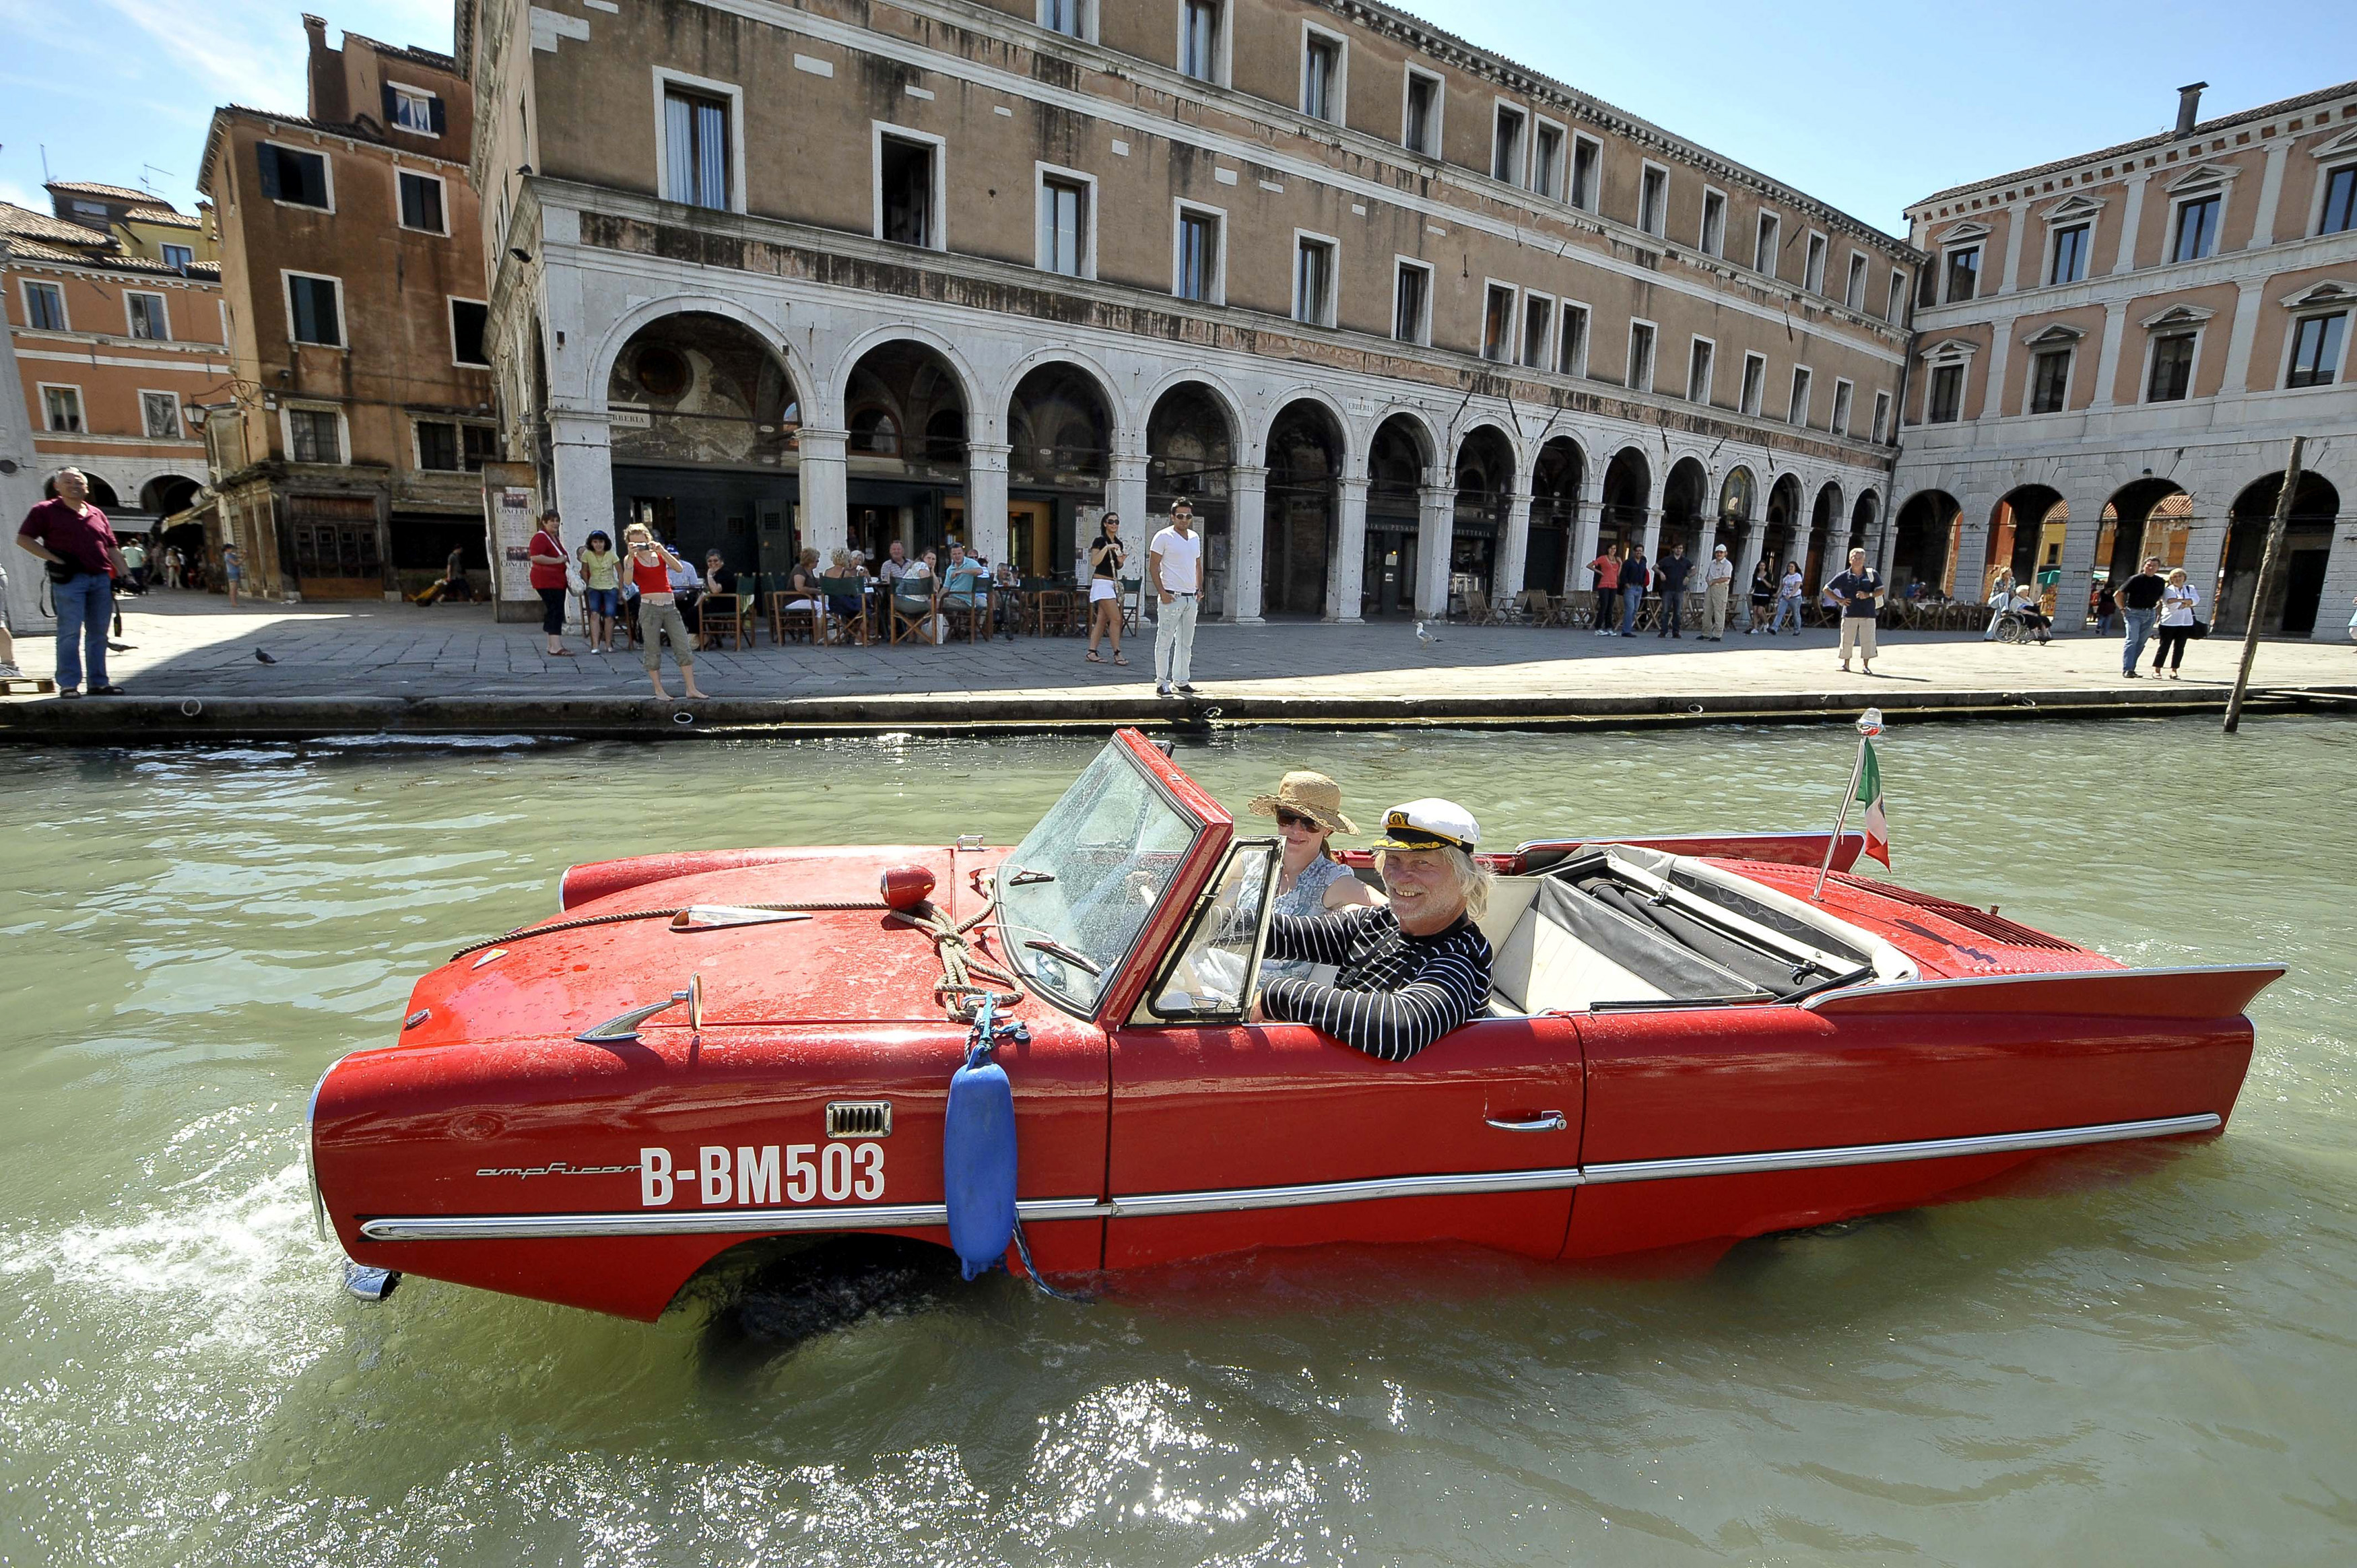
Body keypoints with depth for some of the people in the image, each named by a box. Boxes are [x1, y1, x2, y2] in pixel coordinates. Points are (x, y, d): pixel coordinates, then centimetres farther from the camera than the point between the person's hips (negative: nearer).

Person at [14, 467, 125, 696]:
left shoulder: (97, 514, 18)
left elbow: (112, 549, 20)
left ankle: (99, 682, 11)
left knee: (98, 633, 6)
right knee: (70, 632, -8)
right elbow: (23, 539, 1)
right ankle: (68, 684, -5)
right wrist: (54, 559, -10)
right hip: (70, 578, -4)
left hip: (101, 578, 4)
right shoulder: (46, 511, 5)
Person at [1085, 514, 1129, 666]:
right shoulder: (1100, 541, -6)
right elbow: (1094, 562, -17)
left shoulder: (1119, 544, 15)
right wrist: (1106, 548, -22)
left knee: (1102, 619, 5)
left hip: (1113, 583, 8)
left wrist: (1121, 561, 2)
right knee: (1116, 618, -13)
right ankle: (1117, 653, -9)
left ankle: (1092, 652, 7)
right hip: (1101, 582, -8)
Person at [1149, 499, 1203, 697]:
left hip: (1191, 598, 7)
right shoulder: (1164, 537, -6)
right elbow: (1153, 566, -8)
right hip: (1171, 597, -7)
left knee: (1186, 643, 11)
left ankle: (1182, 680, 20)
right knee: (1165, 641, -6)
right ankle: (1162, 682, -1)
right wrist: (1162, 592, -16)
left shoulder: (1195, 538, 14)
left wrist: (1199, 588, 12)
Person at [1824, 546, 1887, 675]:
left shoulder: (1872, 574, 7)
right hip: (1849, 613, 0)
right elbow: (1827, 589, 10)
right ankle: (1846, 665, 14)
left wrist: (1868, 595, -14)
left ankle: (1866, 666, 1)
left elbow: (1881, 590, 5)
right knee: (1847, 640, 1)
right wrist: (1840, 600, 0)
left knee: (1868, 640, -5)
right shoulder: (1844, 576, 6)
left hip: (1867, 613, 0)